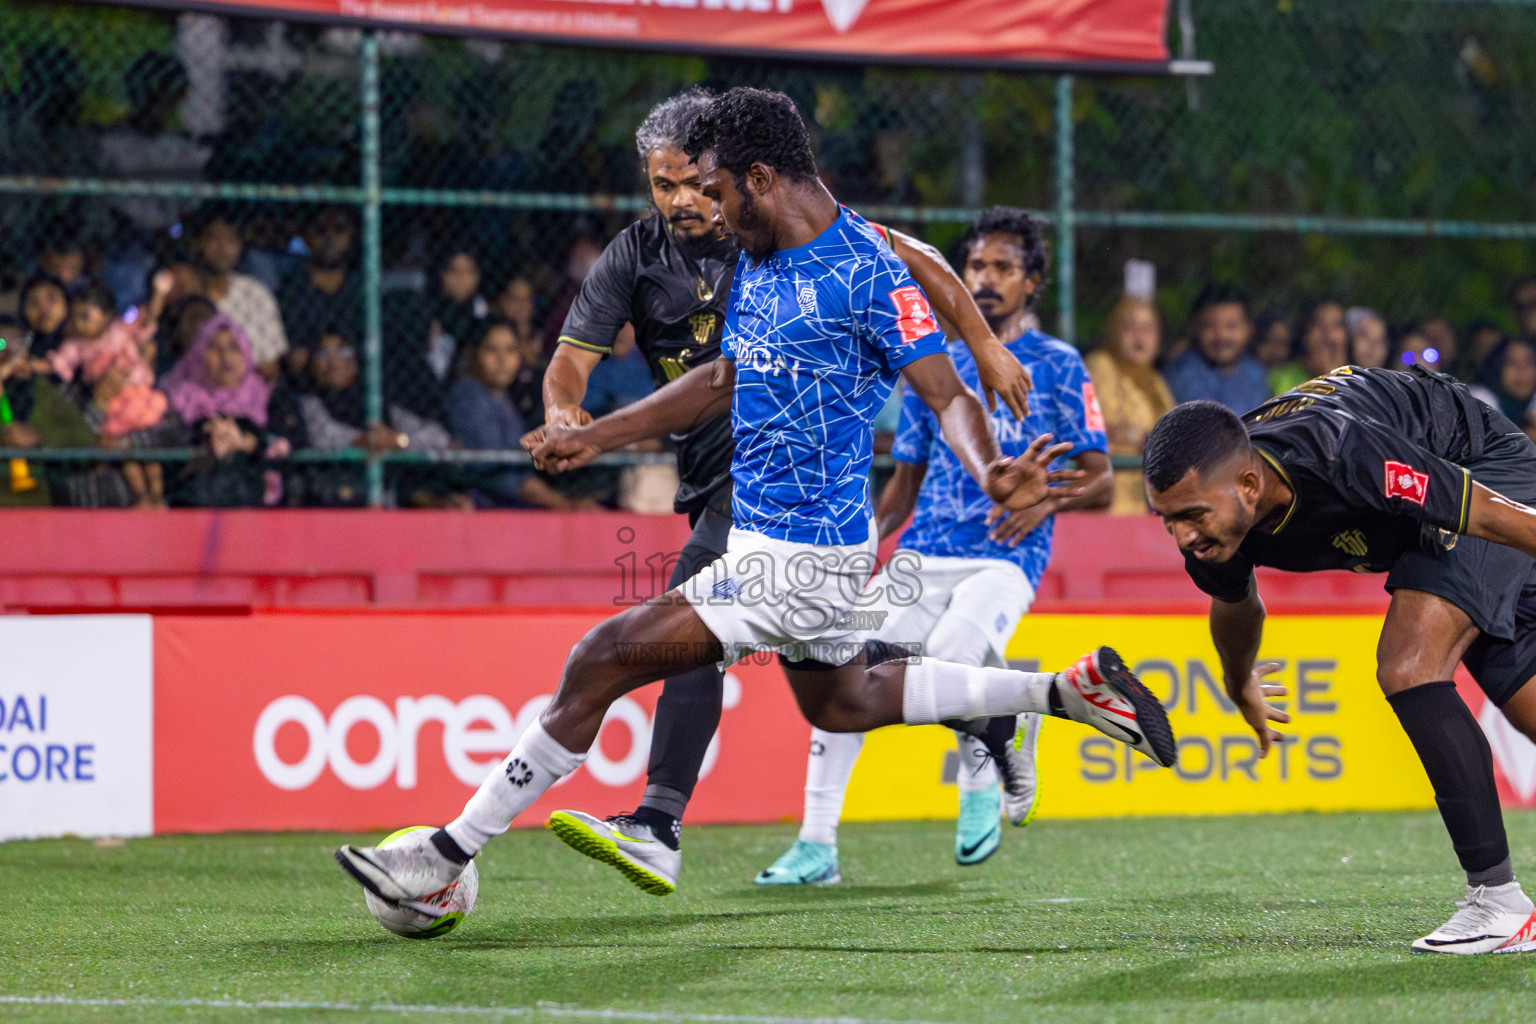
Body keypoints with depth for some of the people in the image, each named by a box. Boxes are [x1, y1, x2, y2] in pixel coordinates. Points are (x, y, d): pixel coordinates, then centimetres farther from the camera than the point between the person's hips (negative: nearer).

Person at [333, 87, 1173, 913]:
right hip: (764, 537, 11)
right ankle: (1068, 689, 35)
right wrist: (595, 437, 23)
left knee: (602, 661, -13)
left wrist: (988, 473, -42)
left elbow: (948, 396, -21)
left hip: (797, 559, -11)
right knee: (841, 704, 29)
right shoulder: (758, 261, 8)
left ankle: (446, 857, -7)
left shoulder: (868, 273, -19)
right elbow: (724, 379, 23)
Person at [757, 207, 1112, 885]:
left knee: (951, 653, -33)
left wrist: (1047, 499, -17)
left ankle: (982, 776, -1)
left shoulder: (1058, 367, 5)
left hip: (1005, 560, -4)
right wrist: (871, 530, 3)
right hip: (920, 559, 4)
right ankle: (816, 848, -11)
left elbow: (1101, 483, 3)